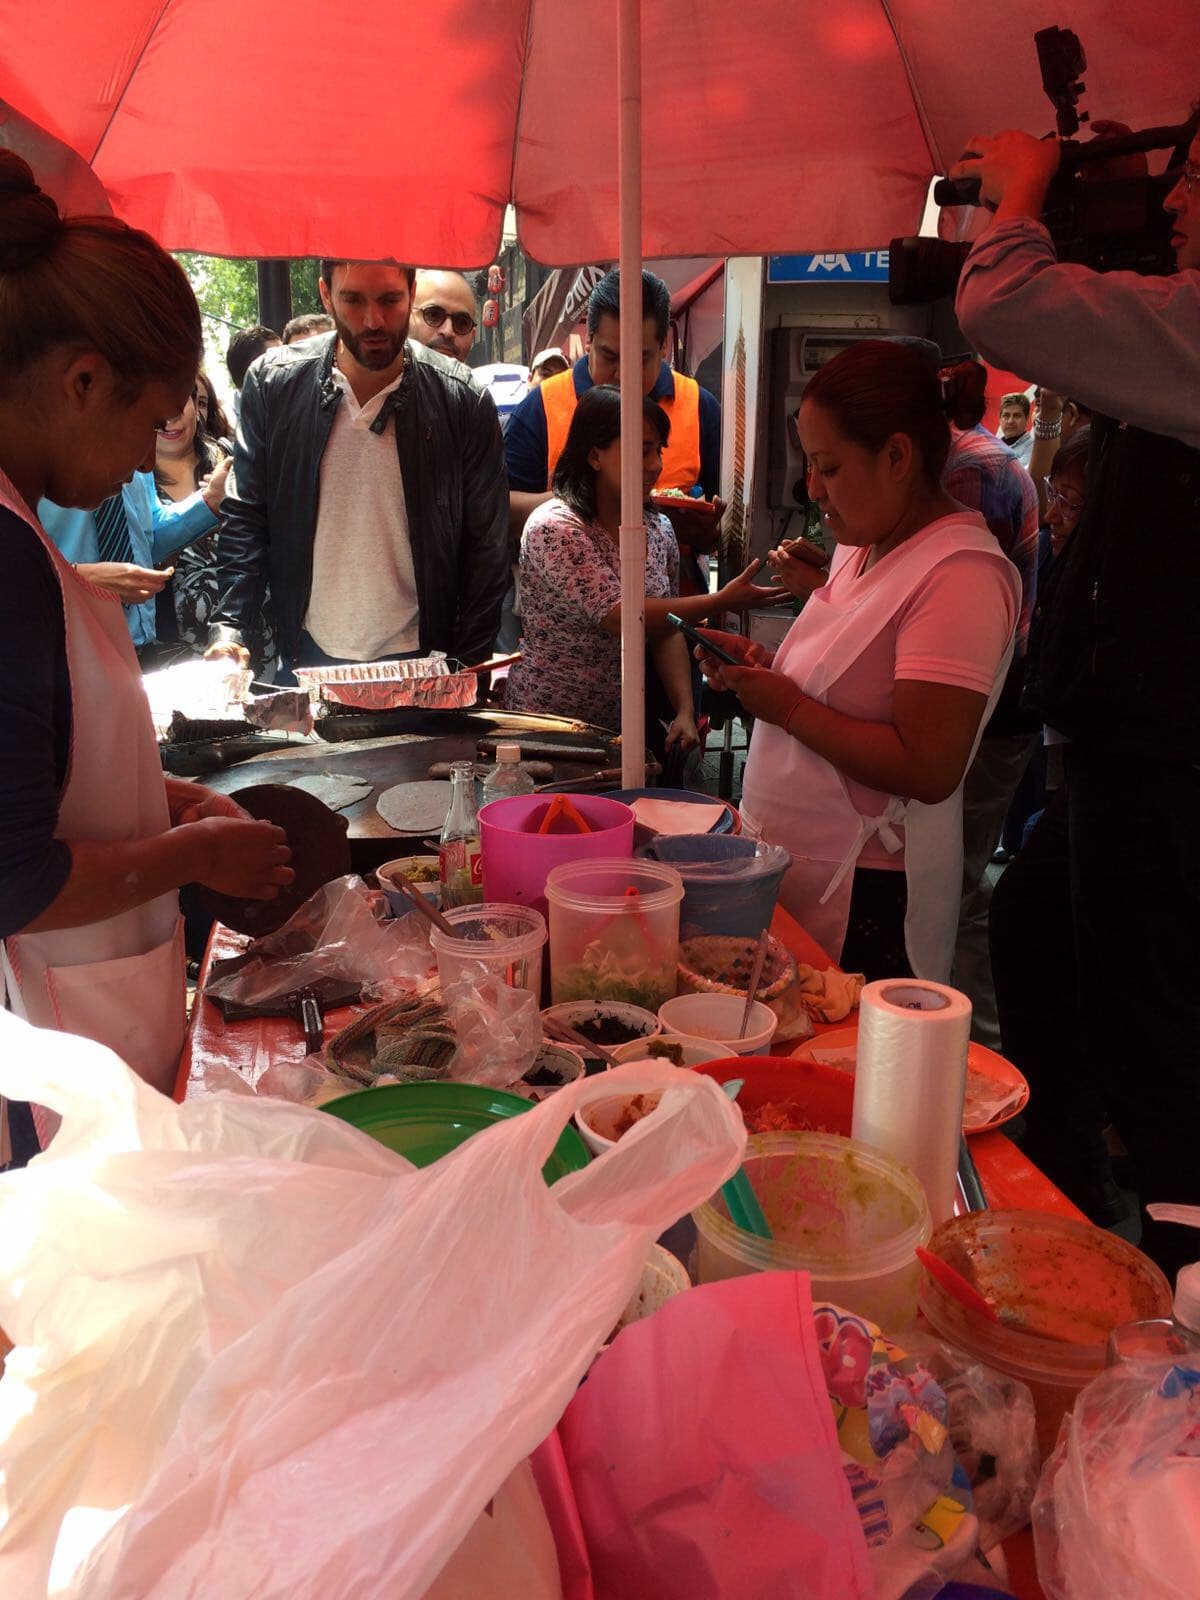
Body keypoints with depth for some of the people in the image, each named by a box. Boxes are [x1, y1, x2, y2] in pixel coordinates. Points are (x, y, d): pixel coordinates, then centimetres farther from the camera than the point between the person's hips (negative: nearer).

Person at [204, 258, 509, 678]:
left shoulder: (462, 399, -6)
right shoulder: (274, 384, -3)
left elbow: (484, 547, -3)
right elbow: (245, 518, 0)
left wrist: (468, 667, -7)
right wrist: (228, 628, -13)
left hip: (418, 658, -1)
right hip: (307, 656, 1)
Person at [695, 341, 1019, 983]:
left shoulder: (960, 576, -18)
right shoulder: (862, 547, 11)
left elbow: (928, 770, -25)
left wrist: (788, 707, -16)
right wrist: (764, 666, 4)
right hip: (790, 863, 8)